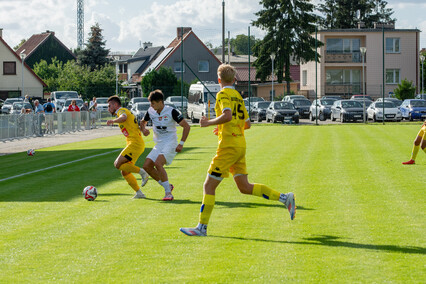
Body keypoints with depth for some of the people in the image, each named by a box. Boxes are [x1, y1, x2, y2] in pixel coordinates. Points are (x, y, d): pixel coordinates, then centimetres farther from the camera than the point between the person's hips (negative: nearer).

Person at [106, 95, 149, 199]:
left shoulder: (122, 110, -4)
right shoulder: (124, 112, 26)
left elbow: (123, 117, -31)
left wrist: (113, 121, -48)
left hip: (135, 143, -10)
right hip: (134, 144, 10)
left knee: (118, 164, -17)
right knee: (124, 172, 7)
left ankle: (142, 172, -14)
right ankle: (139, 193, 4)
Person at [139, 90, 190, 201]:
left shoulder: (171, 111, -14)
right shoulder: (151, 111, 3)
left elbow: (186, 126, -10)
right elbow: (143, 121, 24)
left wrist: (181, 143, -15)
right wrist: (143, 129, 0)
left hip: (170, 143, -7)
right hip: (159, 145, 7)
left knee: (158, 163, -27)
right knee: (147, 166, -4)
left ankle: (168, 193, -21)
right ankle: (167, 186, 11)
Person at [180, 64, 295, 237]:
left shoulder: (223, 94, -8)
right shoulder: (238, 96, 17)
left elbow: (227, 116, -26)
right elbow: (247, 123, 21)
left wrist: (208, 123, -13)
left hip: (228, 145, -8)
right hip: (240, 145, 8)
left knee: (209, 186, -4)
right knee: (244, 187, 11)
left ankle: (202, 227, -5)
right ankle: (284, 198, 5)